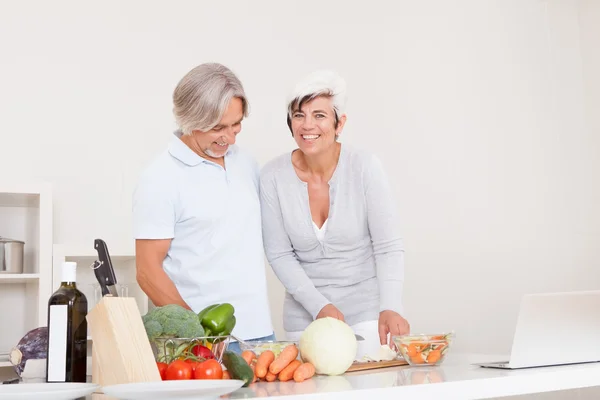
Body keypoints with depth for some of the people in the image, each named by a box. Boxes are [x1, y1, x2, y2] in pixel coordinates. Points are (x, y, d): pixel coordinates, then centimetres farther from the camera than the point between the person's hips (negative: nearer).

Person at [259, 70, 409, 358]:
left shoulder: (365, 167, -11)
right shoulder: (273, 175, -7)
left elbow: (388, 247, -10)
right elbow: (279, 254, -3)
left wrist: (390, 308, -24)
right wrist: (319, 306, -14)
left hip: (366, 310, -1)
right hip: (305, 315, 1)